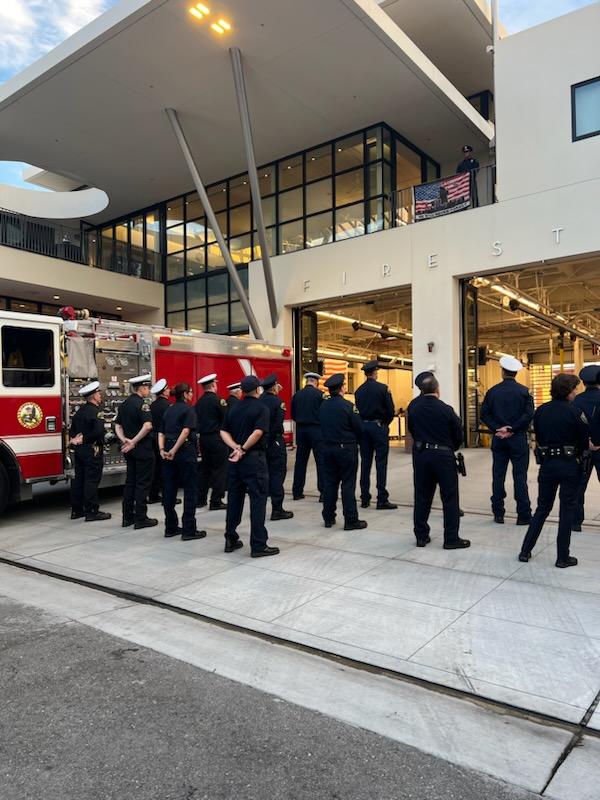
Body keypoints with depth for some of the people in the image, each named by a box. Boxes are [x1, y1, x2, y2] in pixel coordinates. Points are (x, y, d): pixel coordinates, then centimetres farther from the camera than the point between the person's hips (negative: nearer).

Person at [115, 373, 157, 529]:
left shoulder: (124, 404, 12)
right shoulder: (141, 403, -15)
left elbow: (118, 425, 12)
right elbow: (147, 425, -27)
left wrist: (124, 440, -3)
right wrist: (134, 441, -19)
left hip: (130, 450, 8)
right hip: (142, 449, -8)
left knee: (130, 482, 14)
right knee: (142, 483, -2)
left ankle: (128, 516, 19)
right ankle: (141, 519, 2)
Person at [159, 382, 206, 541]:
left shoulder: (169, 410, 15)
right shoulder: (188, 409, -6)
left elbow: (161, 433, 8)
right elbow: (186, 431, -19)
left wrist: (162, 449, -1)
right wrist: (174, 450, -18)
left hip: (169, 452, 7)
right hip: (185, 450, -7)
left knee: (169, 490, 10)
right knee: (190, 490, 0)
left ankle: (170, 528, 18)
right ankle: (189, 530, 1)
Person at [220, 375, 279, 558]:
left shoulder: (234, 408, 10)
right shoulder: (261, 408, -8)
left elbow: (223, 432, 2)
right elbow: (258, 432, -22)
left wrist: (236, 448, -9)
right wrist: (244, 449, -12)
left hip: (235, 459, 6)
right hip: (254, 458, -6)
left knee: (234, 498, 14)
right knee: (258, 500, -2)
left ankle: (230, 540, 21)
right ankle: (258, 546, 0)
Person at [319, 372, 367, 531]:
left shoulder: (323, 405, 1)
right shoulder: (348, 406, -15)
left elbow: (322, 426, 8)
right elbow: (359, 428, -10)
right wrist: (355, 441, 9)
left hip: (328, 448, 5)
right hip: (346, 449, -5)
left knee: (329, 483, 12)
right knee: (348, 484, 0)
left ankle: (328, 518, 19)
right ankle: (351, 520, 5)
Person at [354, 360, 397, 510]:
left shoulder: (359, 390, 6)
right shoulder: (382, 388, -8)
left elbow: (357, 409, 7)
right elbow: (390, 409, -8)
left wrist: (361, 425, 15)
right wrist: (386, 423, 8)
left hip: (363, 426, 5)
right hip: (379, 426, -5)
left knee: (365, 463, 8)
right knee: (381, 464, -2)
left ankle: (365, 499, 11)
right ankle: (382, 500, -2)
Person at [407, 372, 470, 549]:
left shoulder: (413, 406, -5)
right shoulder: (446, 410, -13)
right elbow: (458, 436, -2)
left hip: (420, 453, 4)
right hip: (443, 455, -4)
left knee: (422, 496, 12)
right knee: (450, 497, 6)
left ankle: (421, 536, 19)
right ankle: (451, 538, 9)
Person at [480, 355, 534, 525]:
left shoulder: (492, 391, 2)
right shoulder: (524, 391, -4)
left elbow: (484, 414, -2)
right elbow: (529, 414, -12)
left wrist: (498, 429, -6)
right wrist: (511, 429, -10)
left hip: (498, 439, 2)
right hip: (518, 439, -2)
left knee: (498, 476, 7)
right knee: (520, 476, 2)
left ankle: (498, 514, 11)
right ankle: (523, 515, 3)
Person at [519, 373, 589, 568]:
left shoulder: (540, 411, 2)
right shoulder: (575, 412, -12)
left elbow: (538, 438, 5)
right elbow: (585, 442, -6)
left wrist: (548, 451, 9)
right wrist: (576, 452, 12)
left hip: (547, 463, 4)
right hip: (569, 465, -4)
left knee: (542, 508, 15)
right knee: (567, 511, 7)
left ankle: (525, 551, 14)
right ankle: (563, 557, 13)